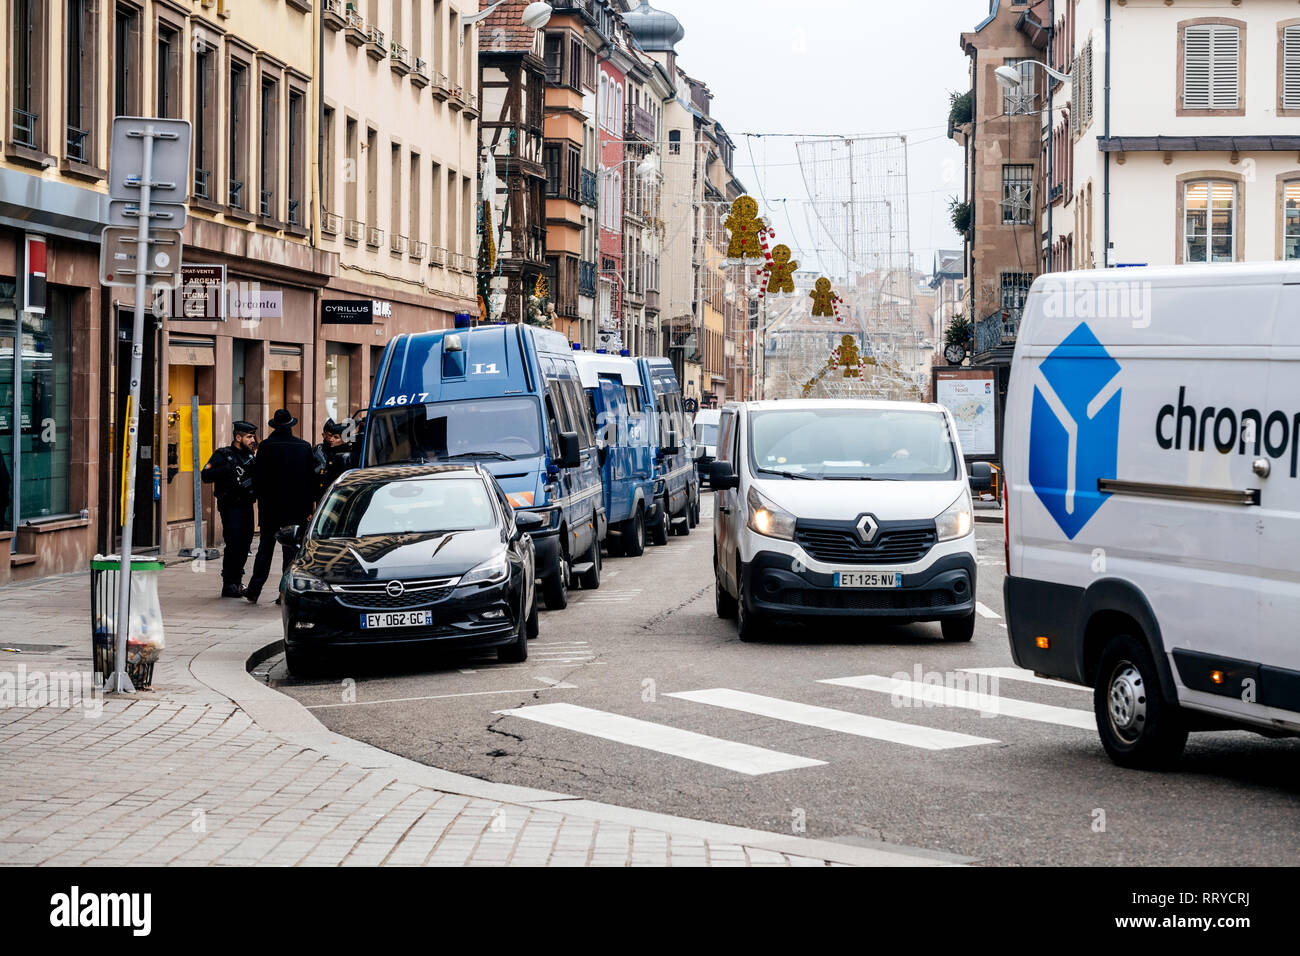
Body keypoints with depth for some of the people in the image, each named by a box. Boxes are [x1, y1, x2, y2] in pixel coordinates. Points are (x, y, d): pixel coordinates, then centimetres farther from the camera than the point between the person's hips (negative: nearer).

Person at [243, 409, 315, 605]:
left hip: (270, 508, -1)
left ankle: (254, 590, 12)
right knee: (291, 549, 4)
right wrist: (308, 508, 9)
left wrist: (261, 498, 9)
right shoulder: (304, 447, 0)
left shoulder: (266, 446, -8)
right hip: (295, 508, 1)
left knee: (265, 548, 9)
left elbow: (258, 477, -6)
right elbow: (310, 479, 3)